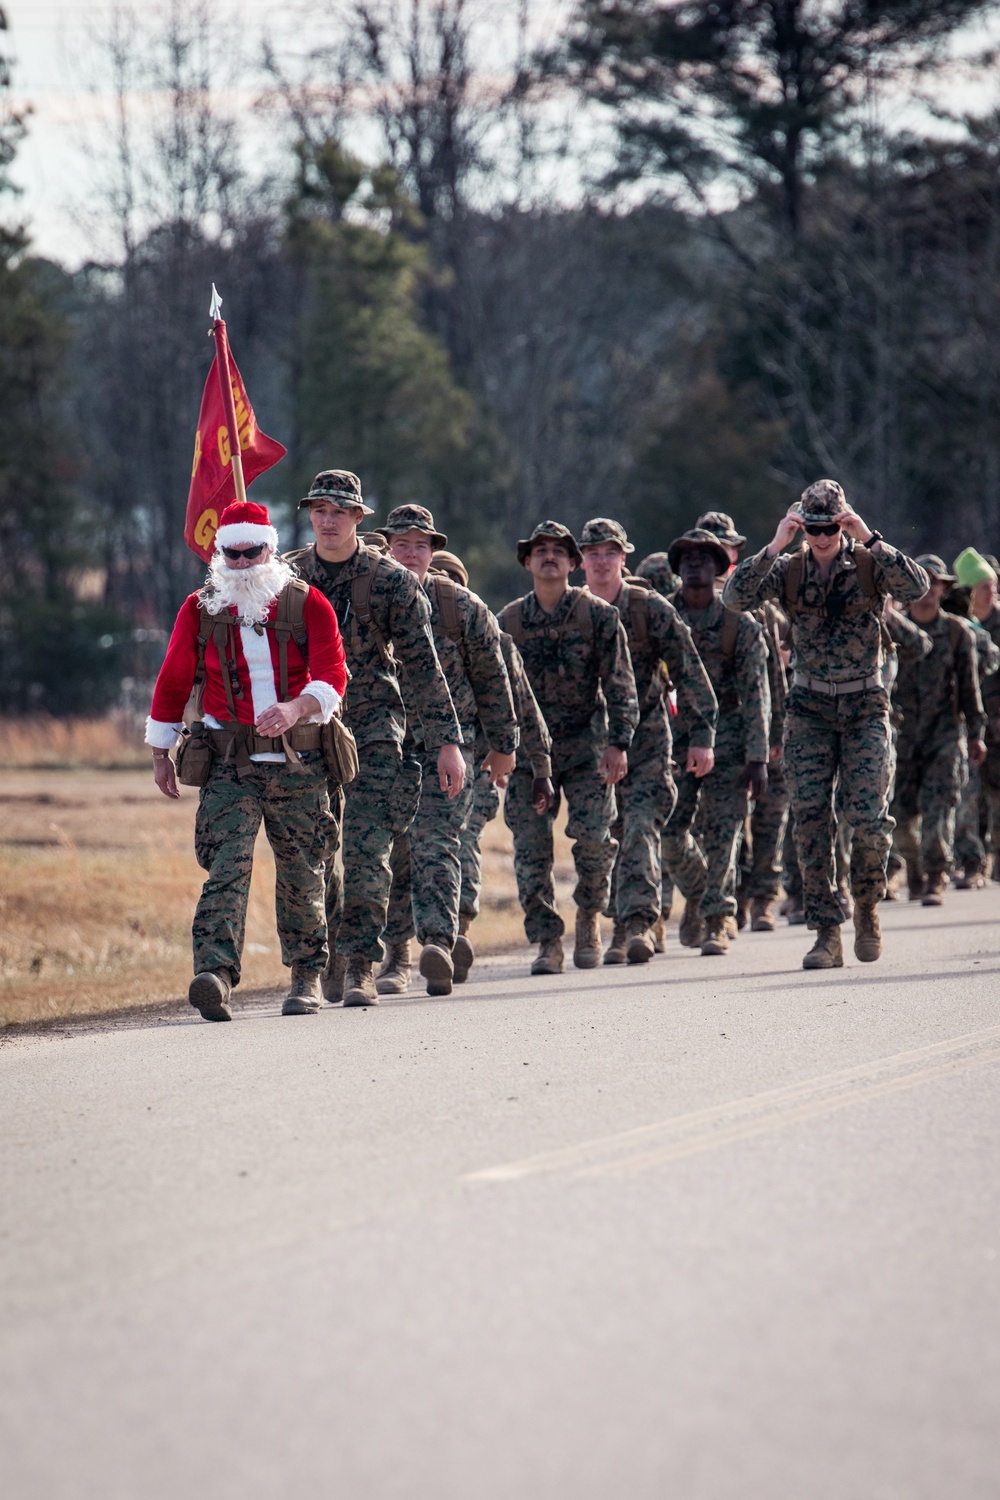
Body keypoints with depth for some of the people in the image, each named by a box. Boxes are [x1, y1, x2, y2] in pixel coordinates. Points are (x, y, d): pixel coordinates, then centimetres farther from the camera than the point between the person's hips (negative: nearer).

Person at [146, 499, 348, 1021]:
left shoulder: (308, 605, 1)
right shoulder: (200, 609, 5)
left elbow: (333, 675, -8)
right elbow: (173, 682, 14)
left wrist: (294, 709, -28)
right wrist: (161, 752, 14)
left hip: (298, 761, 0)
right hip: (230, 763, 0)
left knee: (300, 872, 8)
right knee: (226, 864, -16)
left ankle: (307, 976, 24)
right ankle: (215, 974, -29)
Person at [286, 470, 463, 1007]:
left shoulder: (391, 580, -4)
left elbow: (423, 666, -3)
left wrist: (447, 741, -7)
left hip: (373, 730, -3)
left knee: (367, 855, -12)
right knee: (316, 858, 7)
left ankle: (359, 968, -8)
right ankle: (330, 960, 23)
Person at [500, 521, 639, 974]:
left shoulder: (598, 616, -1)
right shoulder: (508, 621, 5)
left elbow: (619, 684, -2)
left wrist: (618, 742, -10)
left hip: (586, 744, -2)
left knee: (592, 833, -14)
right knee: (530, 847, -5)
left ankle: (589, 918, 11)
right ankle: (547, 942, 2)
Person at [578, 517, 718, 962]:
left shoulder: (651, 609, -3)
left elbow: (688, 672, -4)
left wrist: (701, 736, -10)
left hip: (646, 743, -3)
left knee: (641, 832, -17)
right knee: (607, 839, 5)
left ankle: (638, 924, -23)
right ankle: (622, 926, 14)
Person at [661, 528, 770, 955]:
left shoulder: (739, 625, 1)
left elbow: (756, 694, -1)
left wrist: (757, 757, -8)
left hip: (726, 735, -2)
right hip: (674, 735, 2)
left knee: (721, 833, -8)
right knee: (670, 832, -1)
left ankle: (717, 921, -3)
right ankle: (697, 894, 27)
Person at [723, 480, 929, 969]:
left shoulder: (869, 565, -1)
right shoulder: (788, 570, 3)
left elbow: (916, 588, -20)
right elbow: (736, 597, -12)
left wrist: (869, 540, -24)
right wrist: (773, 547, -21)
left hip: (865, 708, -1)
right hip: (809, 710, 1)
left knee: (869, 816, -12)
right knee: (811, 820, -6)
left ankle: (866, 909, 14)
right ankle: (827, 933, -1)